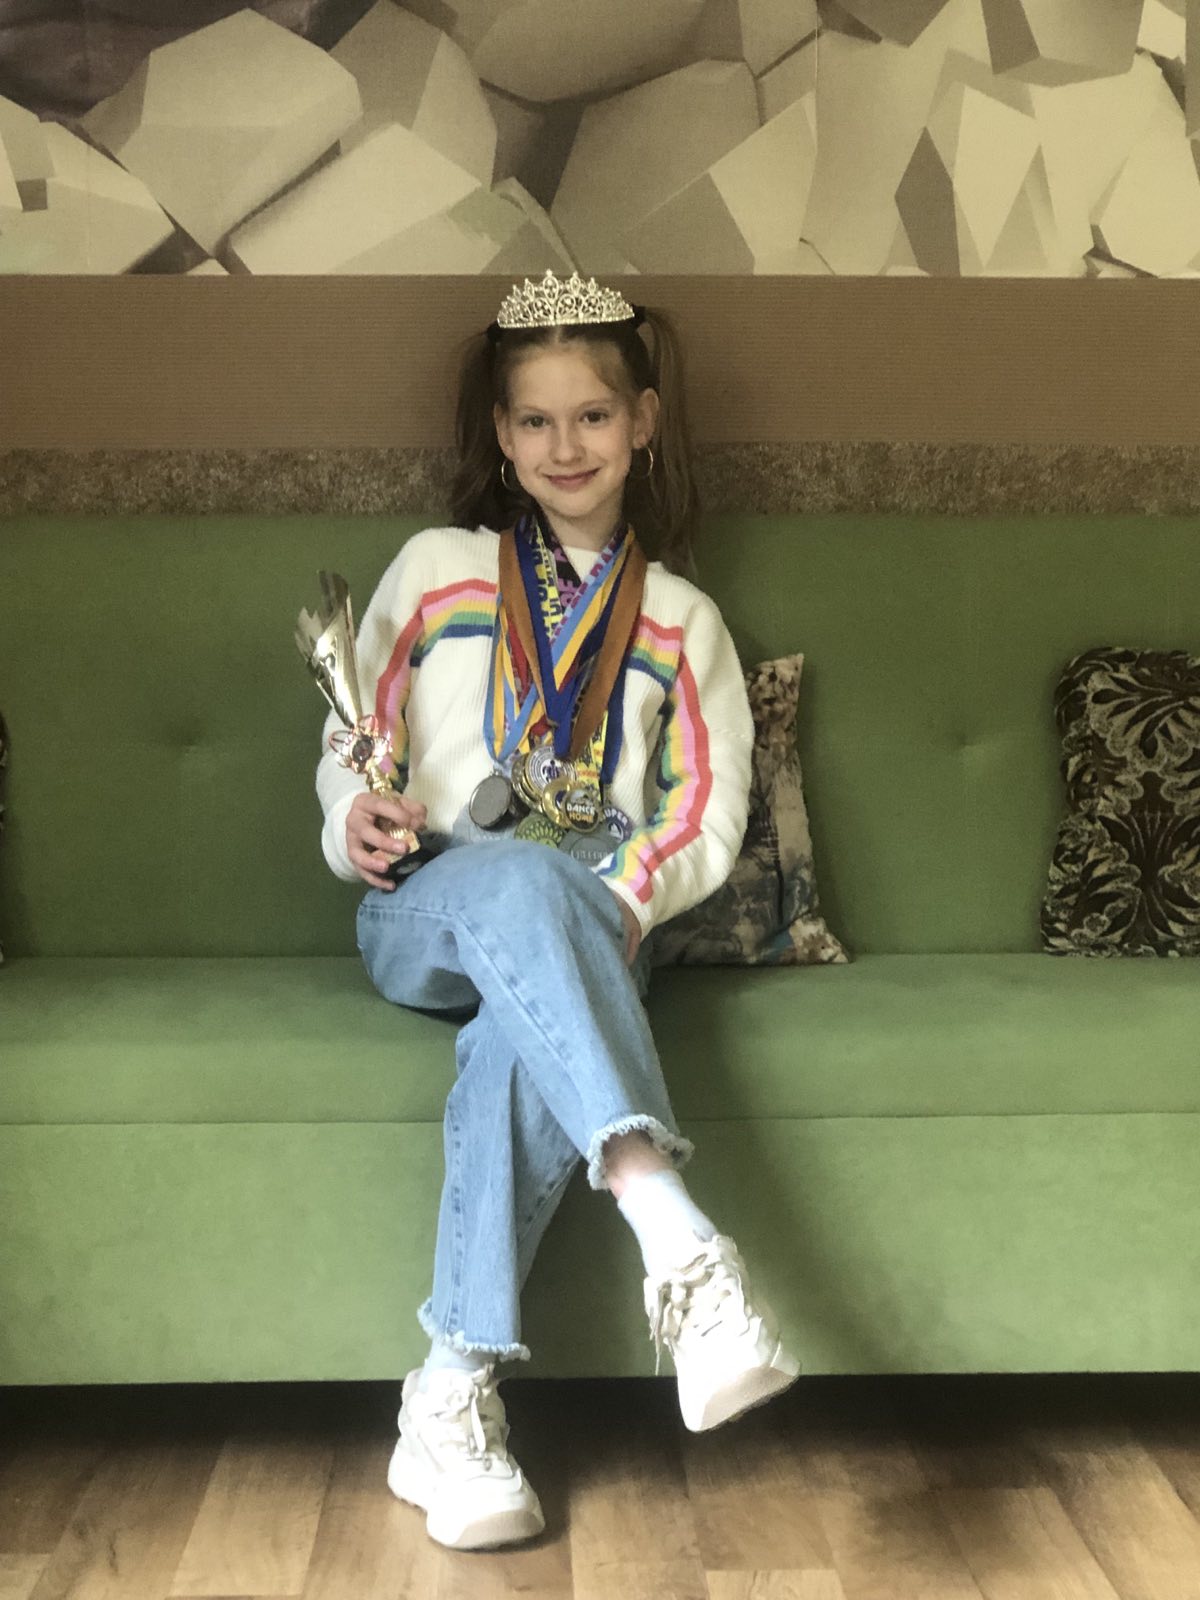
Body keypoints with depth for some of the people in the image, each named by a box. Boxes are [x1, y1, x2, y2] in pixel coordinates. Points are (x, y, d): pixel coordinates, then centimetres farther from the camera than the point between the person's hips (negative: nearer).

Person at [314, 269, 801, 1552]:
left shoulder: (681, 619, 19)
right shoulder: (439, 569, 18)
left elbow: (708, 818, 11)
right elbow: (356, 744, 16)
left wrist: (631, 896, -10)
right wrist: (360, 819, -8)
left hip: (584, 931, 1)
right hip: (425, 910, -1)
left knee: (521, 1038, -38)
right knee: (517, 880, -40)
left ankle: (450, 1398, -39)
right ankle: (681, 1247, -54)